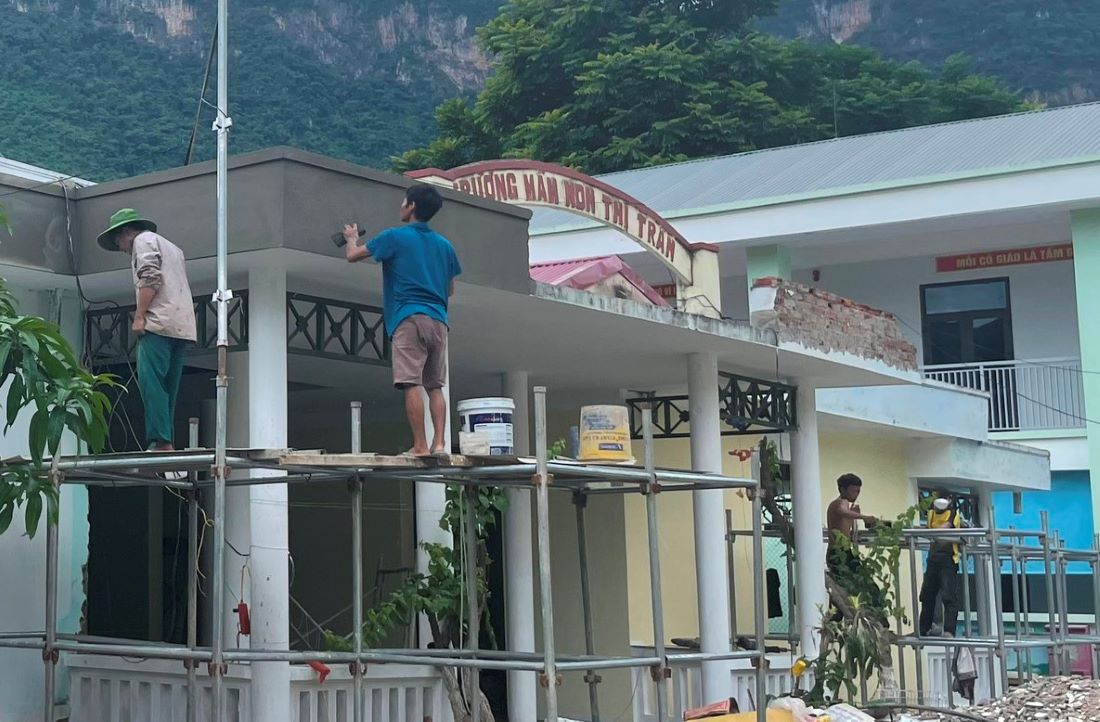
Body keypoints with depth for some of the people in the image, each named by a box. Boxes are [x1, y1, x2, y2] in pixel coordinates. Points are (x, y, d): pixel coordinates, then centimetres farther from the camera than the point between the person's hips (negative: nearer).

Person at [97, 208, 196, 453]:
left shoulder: (143, 240, 6)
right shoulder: (172, 247, 33)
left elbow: (150, 278, -11)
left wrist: (139, 316, -14)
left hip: (159, 323, -9)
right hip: (183, 328, 9)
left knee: (151, 383, -15)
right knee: (168, 390, 6)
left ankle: (161, 441, -25)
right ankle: (168, 444, 0)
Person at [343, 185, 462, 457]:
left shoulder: (395, 237, 1)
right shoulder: (444, 245, 16)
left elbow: (352, 256, 11)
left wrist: (352, 237, 32)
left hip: (409, 317, -5)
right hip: (438, 319, 5)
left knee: (411, 384, -8)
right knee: (435, 386, 7)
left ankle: (420, 446, -12)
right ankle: (440, 443, -3)